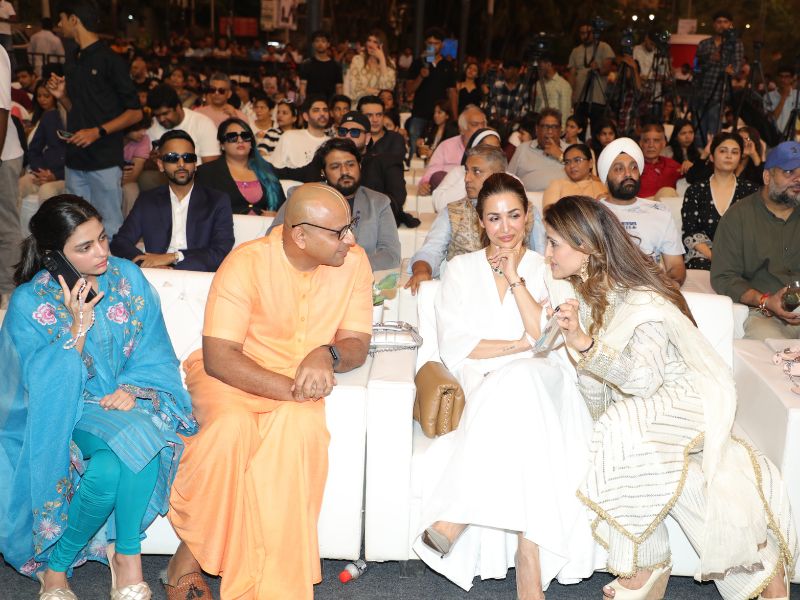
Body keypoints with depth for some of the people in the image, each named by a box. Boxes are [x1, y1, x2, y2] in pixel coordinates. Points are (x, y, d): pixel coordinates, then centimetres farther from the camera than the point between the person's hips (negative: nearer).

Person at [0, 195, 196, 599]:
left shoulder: (128, 278, -1)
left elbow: (155, 354, 2)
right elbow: (45, 384, -12)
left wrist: (133, 389, -17)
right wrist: (79, 326, -21)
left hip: (123, 401, 3)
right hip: (64, 414, -2)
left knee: (143, 436, -33)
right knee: (122, 447, -33)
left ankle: (126, 552, -12)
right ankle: (55, 565, -10)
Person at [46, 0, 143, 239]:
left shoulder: (109, 60, -6)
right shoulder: (72, 62, 15)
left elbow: (135, 112, -7)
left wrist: (98, 132, -18)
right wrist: (62, 96, 3)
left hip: (104, 160, -7)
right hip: (75, 160, 7)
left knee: (109, 227, -5)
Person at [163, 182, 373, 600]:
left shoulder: (353, 261, -8)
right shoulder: (246, 263, -19)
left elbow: (358, 342, -2)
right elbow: (219, 357, -24)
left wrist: (328, 354, -27)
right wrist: (290, 390, -34)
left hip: (300, 378, 2)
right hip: (229, 376, -2)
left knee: (300, 426, -31)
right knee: (231, 427, -34)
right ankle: (191, 546, -10)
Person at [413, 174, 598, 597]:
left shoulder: (546, 269, 14)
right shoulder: (461, 269, 15)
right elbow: (453, 347, 2)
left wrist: (515, 278, -5)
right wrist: (520, 345, -5)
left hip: (539, 381, 0)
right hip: (481, 384, 0)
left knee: (518, 381, -37)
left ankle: (455, 516, -33)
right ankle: (529, 560, -38)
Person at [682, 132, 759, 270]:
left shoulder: (751, 190, 14)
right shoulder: (695, 191, 12)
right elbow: (691, 234, 2)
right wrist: (714, 257, -15)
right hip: (704, 255, 0)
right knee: (702, 267, -35)